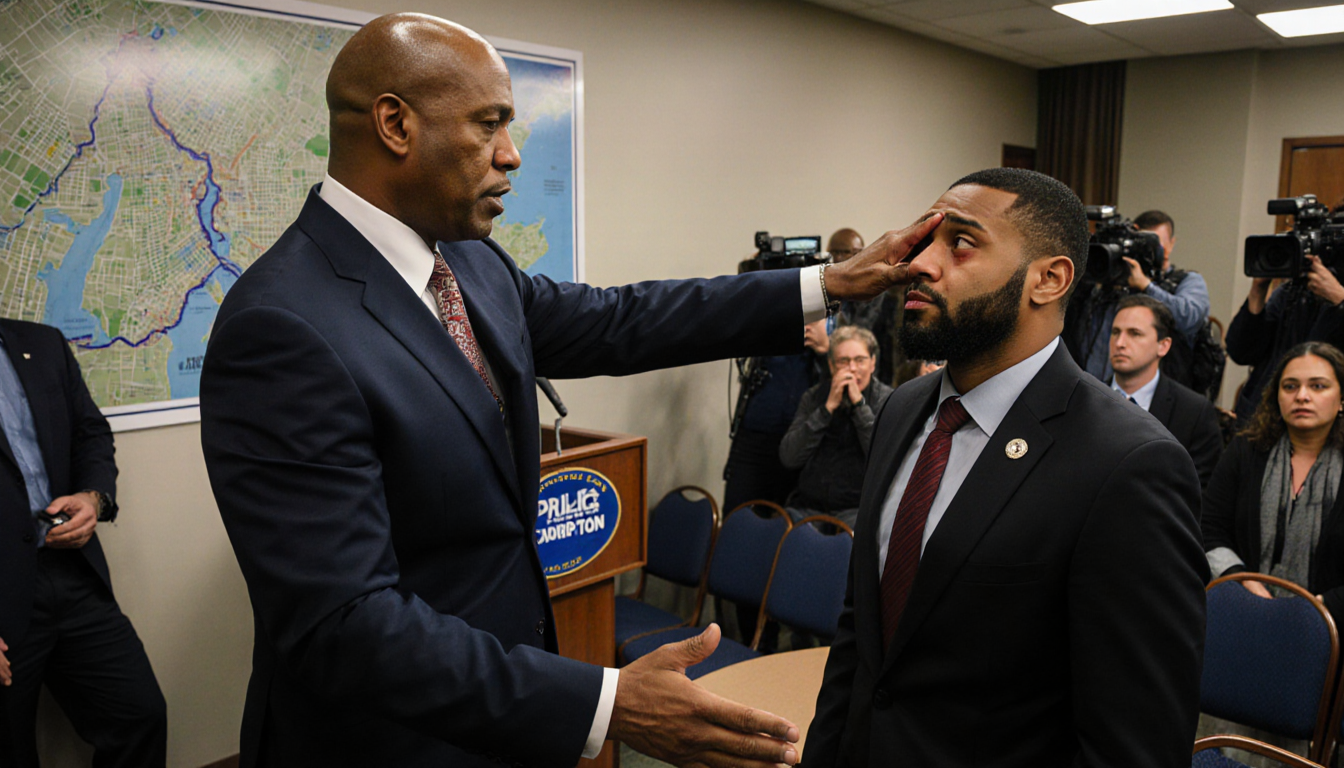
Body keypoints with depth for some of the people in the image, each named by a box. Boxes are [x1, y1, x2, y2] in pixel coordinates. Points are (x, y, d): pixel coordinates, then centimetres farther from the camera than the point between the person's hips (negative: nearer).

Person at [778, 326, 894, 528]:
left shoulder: (888, 400, 3)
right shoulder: (814, 396, 11)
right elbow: (789, 458, -1)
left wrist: (859, 403, -11)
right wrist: (828, 408, -6)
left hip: (858, 509, -3)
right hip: (808, 506, 3)